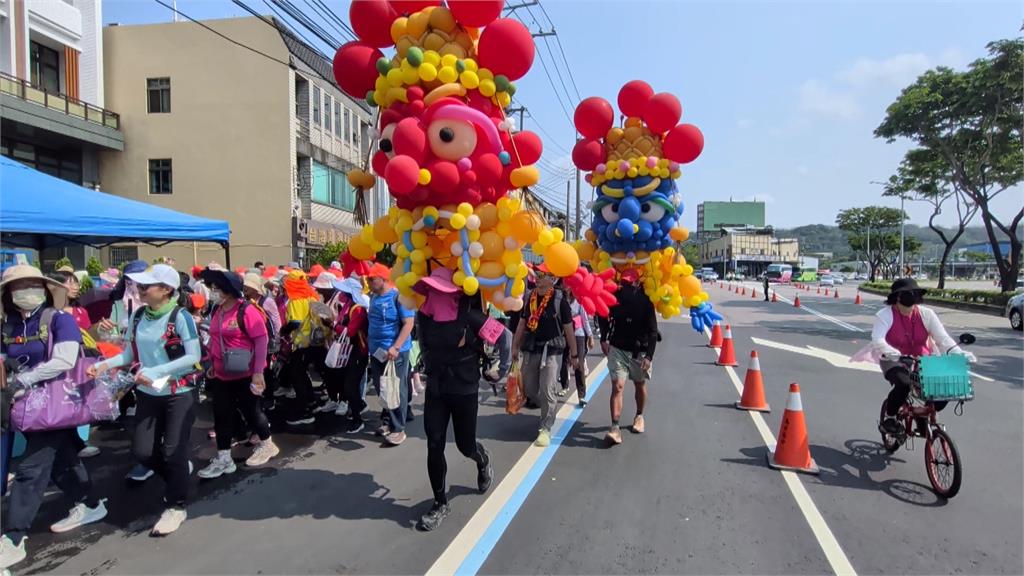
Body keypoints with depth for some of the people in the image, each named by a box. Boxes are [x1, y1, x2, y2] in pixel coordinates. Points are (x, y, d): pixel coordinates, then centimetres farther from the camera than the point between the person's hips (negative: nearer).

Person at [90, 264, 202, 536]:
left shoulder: (180, 316, -17)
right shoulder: (138, 316, 0)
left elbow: (193, 357, -20)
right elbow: (130, 354, 7)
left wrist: (154, 371, -25)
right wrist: (105, 364, -11)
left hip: (180, 393, -6)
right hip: (148, 394, 6)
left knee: (172, 451, -1)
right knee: (141, 451, 7)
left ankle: (175, 507, 18)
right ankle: (180, 471, 36)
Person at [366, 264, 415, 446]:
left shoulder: (398, 296, -13)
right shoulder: (373, 296, 8)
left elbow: (408, 323, -18)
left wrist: (395, 347, -25)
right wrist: (370, 344, 14)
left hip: (396, 351, -7)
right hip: (376, 350, 7)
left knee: (397, 389, 0)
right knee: (381, 388, 13)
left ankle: (398, 428, 8)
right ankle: (387, 421, 28)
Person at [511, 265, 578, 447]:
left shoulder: (559, 299, -9)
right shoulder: (529, 297, 5)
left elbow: (568, 329, -5)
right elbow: (522, 323, 12)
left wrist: (574, 354, -2)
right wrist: (515, 346, 9)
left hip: (552, 351, -5)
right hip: (531, 350, 5)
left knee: (547, 391, -7)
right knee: (528, 389, 12)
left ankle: (546, 429, 6)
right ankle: (549, 409, 39)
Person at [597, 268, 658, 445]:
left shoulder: (645, 301, -13)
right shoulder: (614, 297, -8)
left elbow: (652, 331, -13)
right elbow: (603, 317, 12)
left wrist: (649, 356, -21)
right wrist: (604, 339, 5)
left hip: (639, 350, 0)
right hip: (617, 348, 0)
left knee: (640, 385, 16)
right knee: (617, 386, -11)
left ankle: (639, 416, 41)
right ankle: (615, 428, -14)